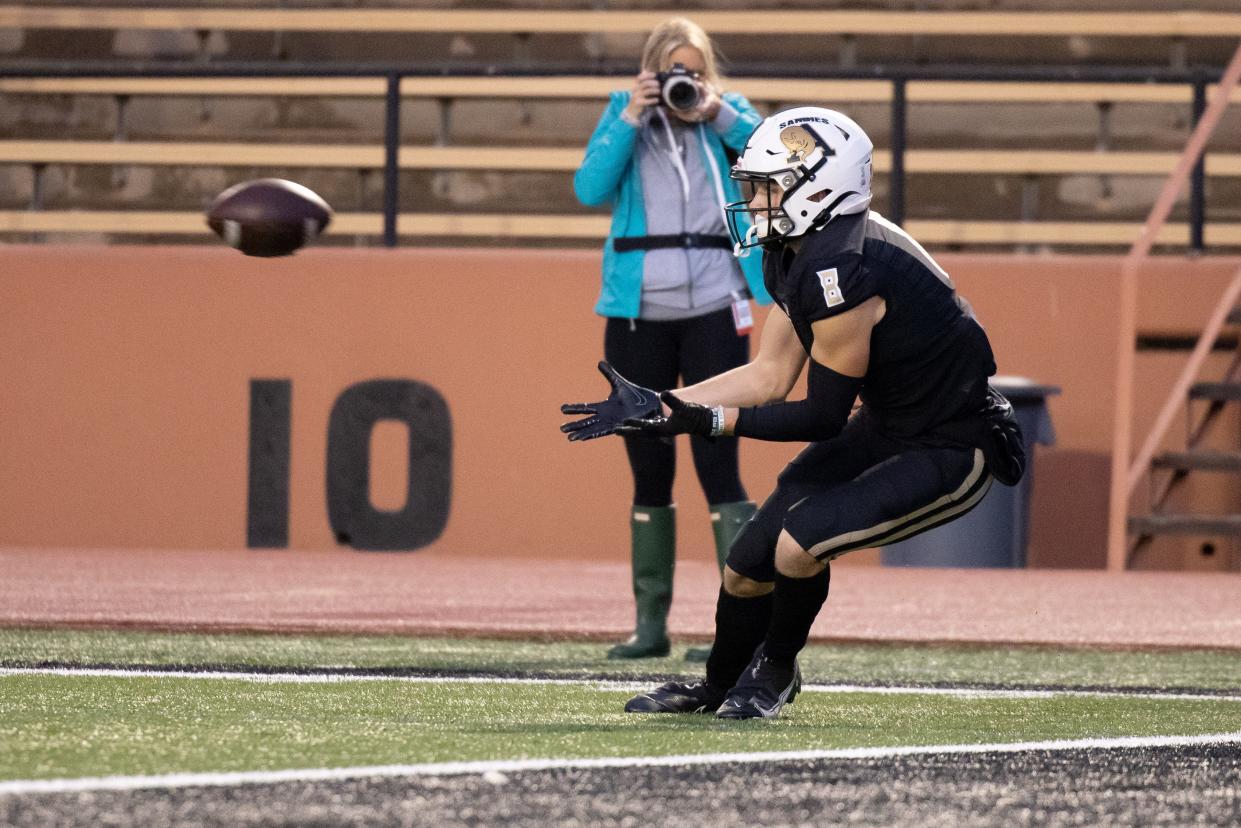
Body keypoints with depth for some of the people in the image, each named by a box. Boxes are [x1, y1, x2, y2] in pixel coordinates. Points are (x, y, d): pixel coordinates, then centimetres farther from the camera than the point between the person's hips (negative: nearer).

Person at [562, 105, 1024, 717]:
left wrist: (708, 421, -20)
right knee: (747, 568, 7)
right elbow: (770, 375, 5)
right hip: (886, 428, 9)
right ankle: (716, 690, 34)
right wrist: (663, 408, -2)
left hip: (950, 456, -9)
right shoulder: (795, 254, 0)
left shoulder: (842, 271, -30)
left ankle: (775, 668, 5)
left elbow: (823, 415, -22)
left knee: (798, 545, -25)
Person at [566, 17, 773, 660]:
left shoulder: (728, 117, 9)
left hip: (712, 311, -2)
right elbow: (589, 188, -5)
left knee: (716, 462, -9)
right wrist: (631, 117, -11)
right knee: (648, 468, 7)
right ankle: (650, 622, 13)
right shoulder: (622, 115, 10)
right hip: (637, 313, 2)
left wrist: (719, 112, -11)